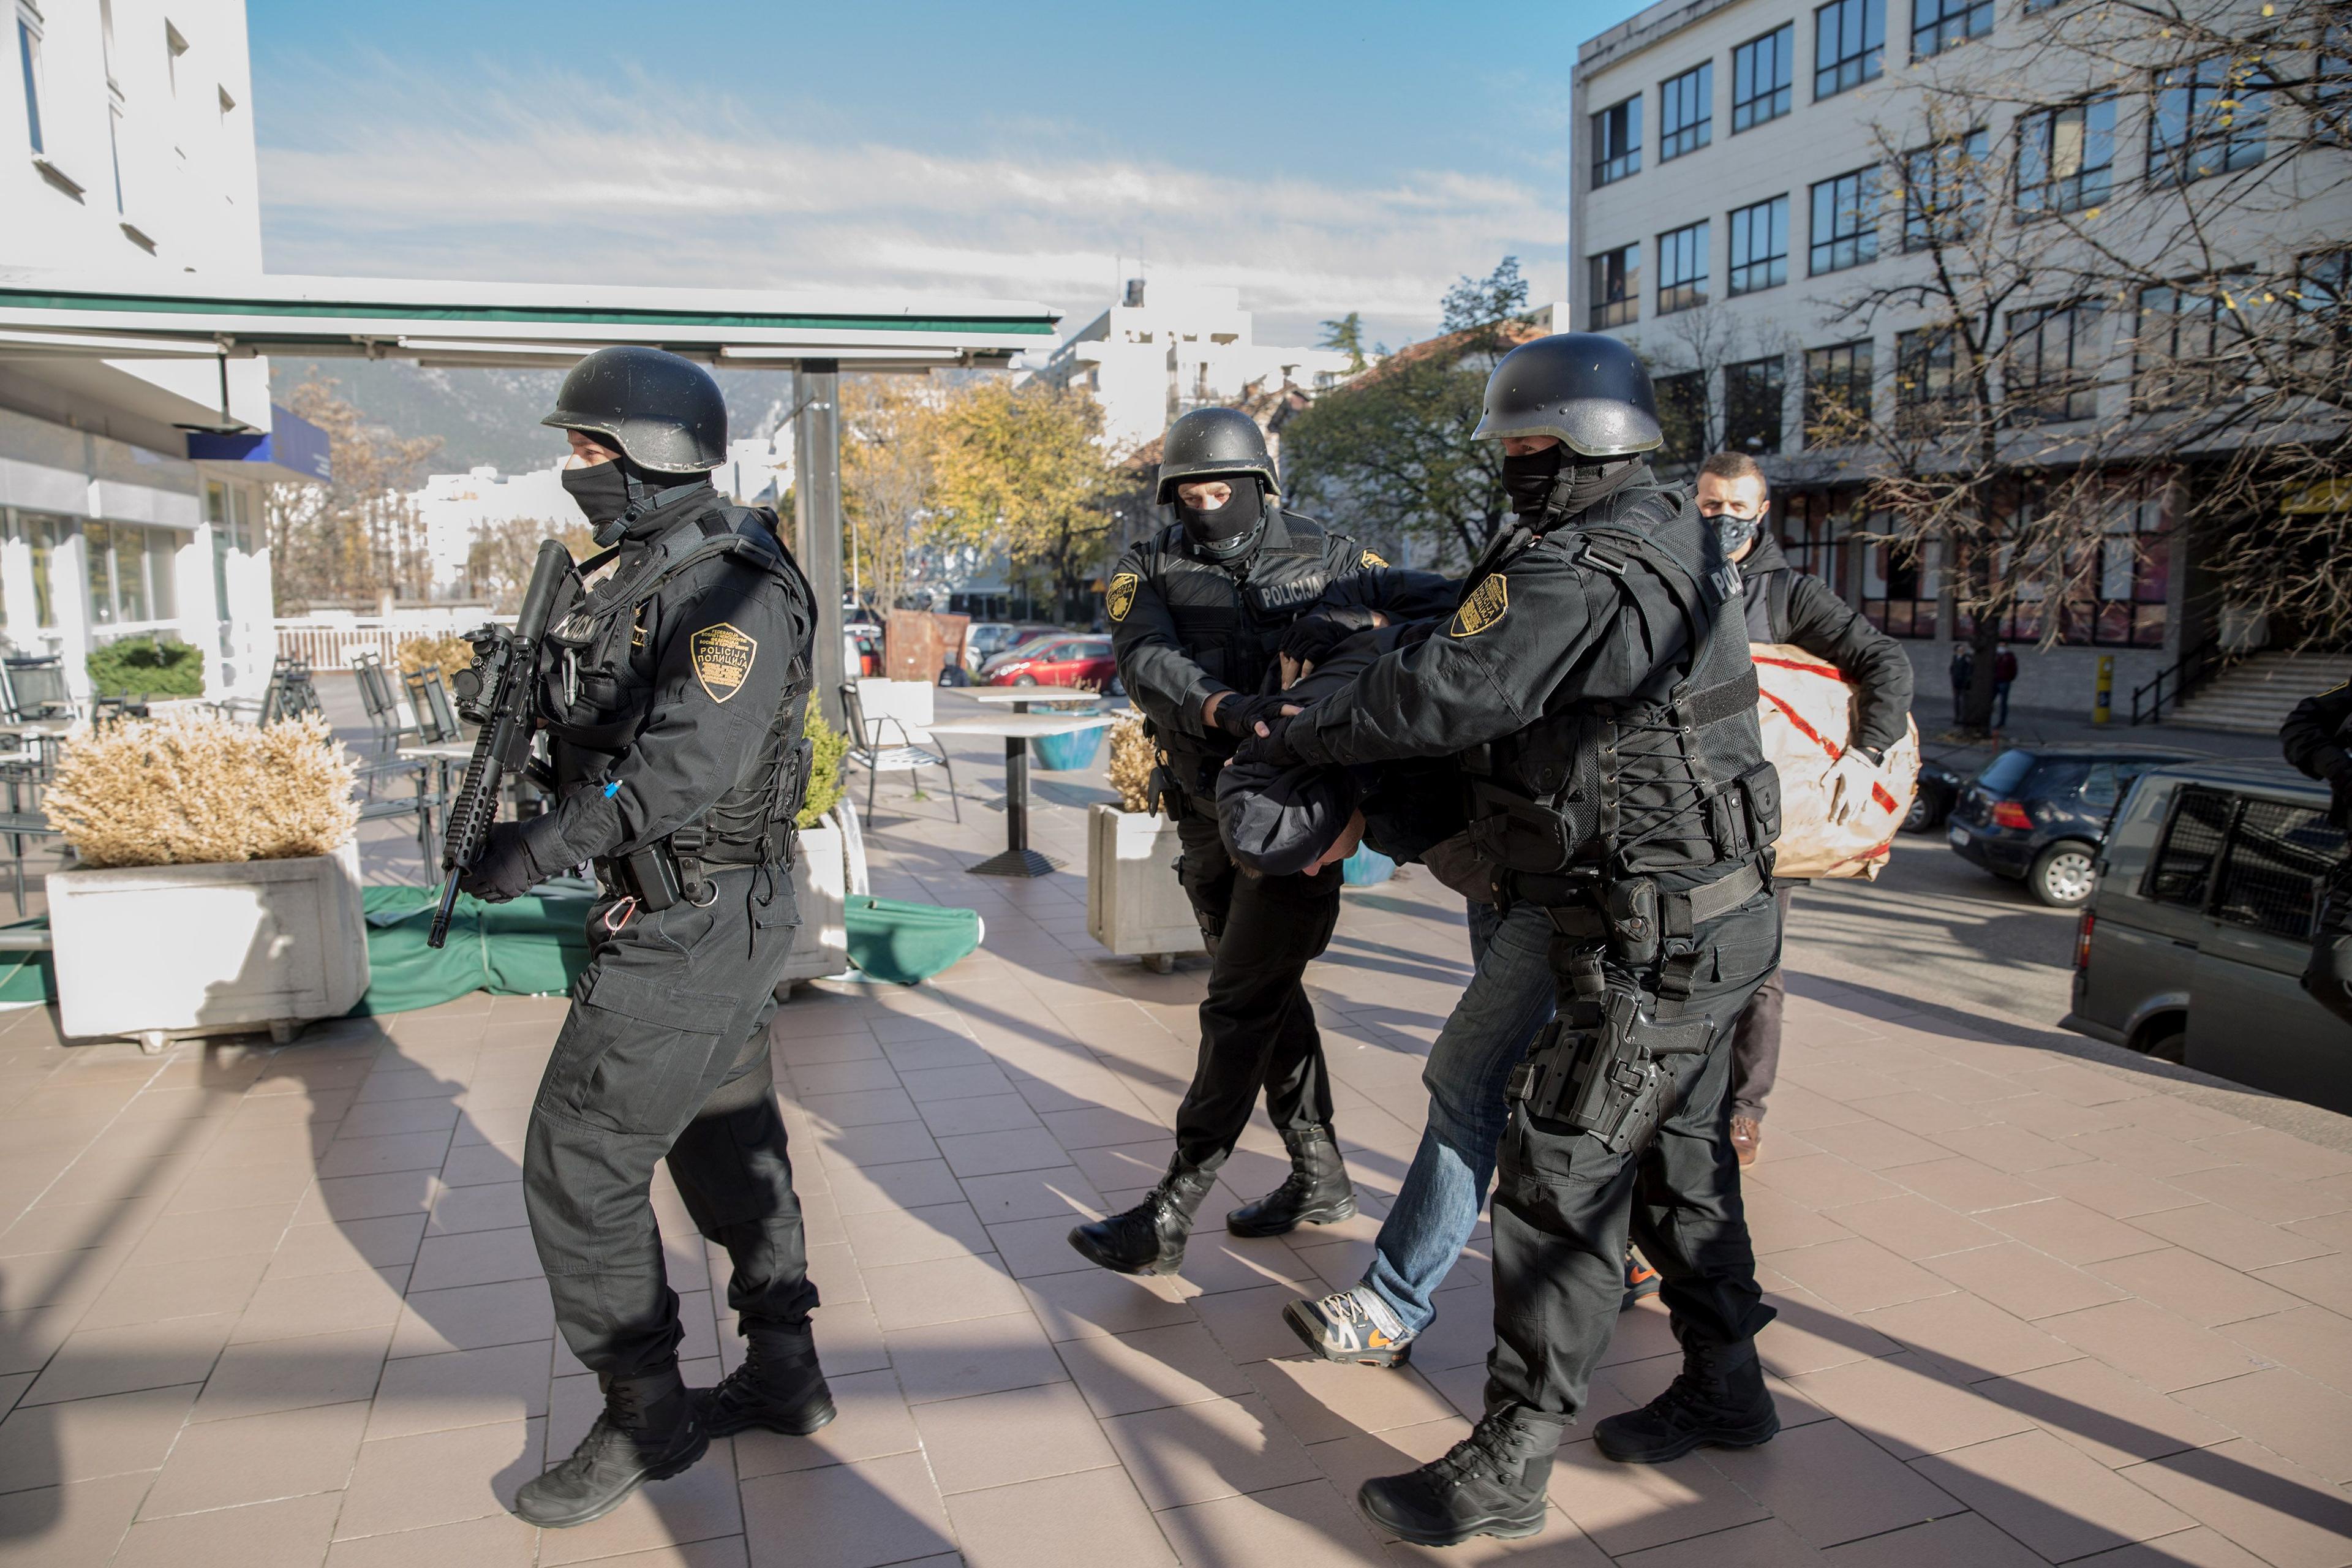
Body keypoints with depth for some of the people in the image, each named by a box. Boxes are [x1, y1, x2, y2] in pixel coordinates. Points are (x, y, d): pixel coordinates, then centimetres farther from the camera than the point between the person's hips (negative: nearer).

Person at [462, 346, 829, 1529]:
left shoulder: (735, 590, -18)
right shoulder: (634, 578, 12)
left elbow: (694, 761, -29)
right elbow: (607, 733, 17)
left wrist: (547, 842, -27)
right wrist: (535, 684, 1)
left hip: (696, 925, -10)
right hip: (690, 914, 10)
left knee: (578, 1165, -2)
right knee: (728, 1141, 17)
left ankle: (647, 1419, 14)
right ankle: (782, 1375, 32)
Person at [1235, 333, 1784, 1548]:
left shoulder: (1576, 572, -21)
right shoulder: (1678, 541, 12)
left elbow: (1437, 696, -23)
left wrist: (1294, 734, -8)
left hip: (1649, 942, -10)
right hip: (1718, 916, 10)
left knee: (1561, 1187, -2)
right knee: (1679, 1160, 22)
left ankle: (1506, 1468, 9)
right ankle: (1725, 1387, 38)